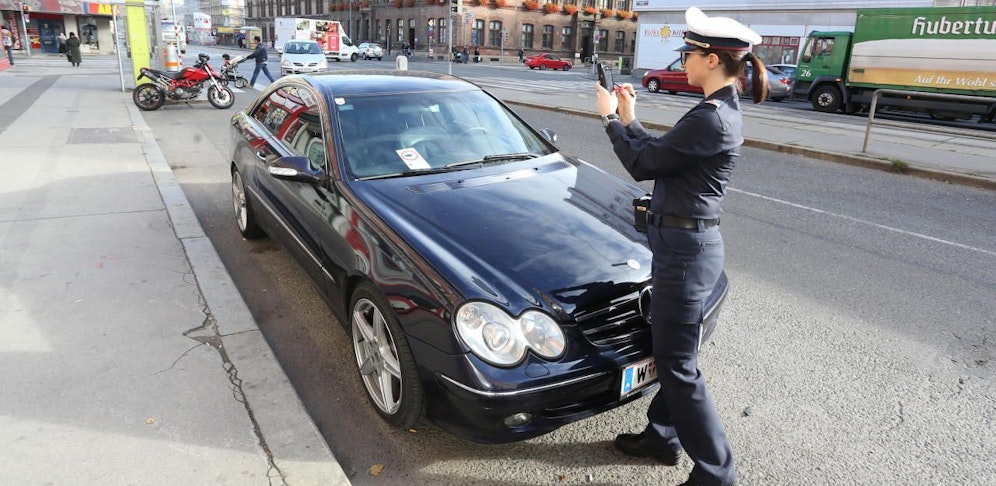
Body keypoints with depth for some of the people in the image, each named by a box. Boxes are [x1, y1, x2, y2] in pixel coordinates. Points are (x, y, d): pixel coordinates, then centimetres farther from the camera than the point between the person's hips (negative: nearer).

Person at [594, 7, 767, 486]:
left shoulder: (709, 118, -22)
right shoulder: (722, 111, 10)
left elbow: (643, 164, -16)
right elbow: (660, 154, 16)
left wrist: (610, 117, -3)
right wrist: (628, 120, 13)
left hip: (685, 249, -10)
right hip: (688, 243, 10)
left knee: (678, 364, 2)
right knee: (669, 351, 22)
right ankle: (662, 435, 40)